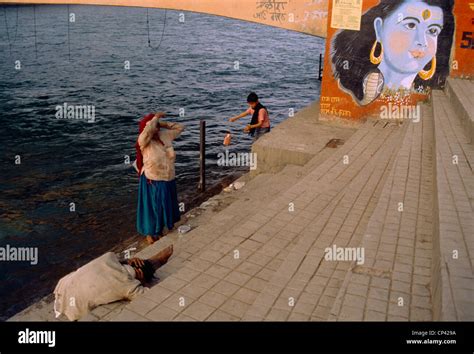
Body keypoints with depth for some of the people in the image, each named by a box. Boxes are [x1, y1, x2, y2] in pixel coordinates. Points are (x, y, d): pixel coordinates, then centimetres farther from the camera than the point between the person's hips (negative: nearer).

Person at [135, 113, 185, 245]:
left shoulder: (165, 135, -4)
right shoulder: (143, 141, -19)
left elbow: (180, 127, 7)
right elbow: (148, 130, -41)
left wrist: (163, 124, -4)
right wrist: (156, 117, -26)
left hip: (168, 180, 6)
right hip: (152, 181, -6)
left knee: (165, 205, 21)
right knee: (152, 207, 11)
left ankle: (159, 229, 42)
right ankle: (150, 232, 32)